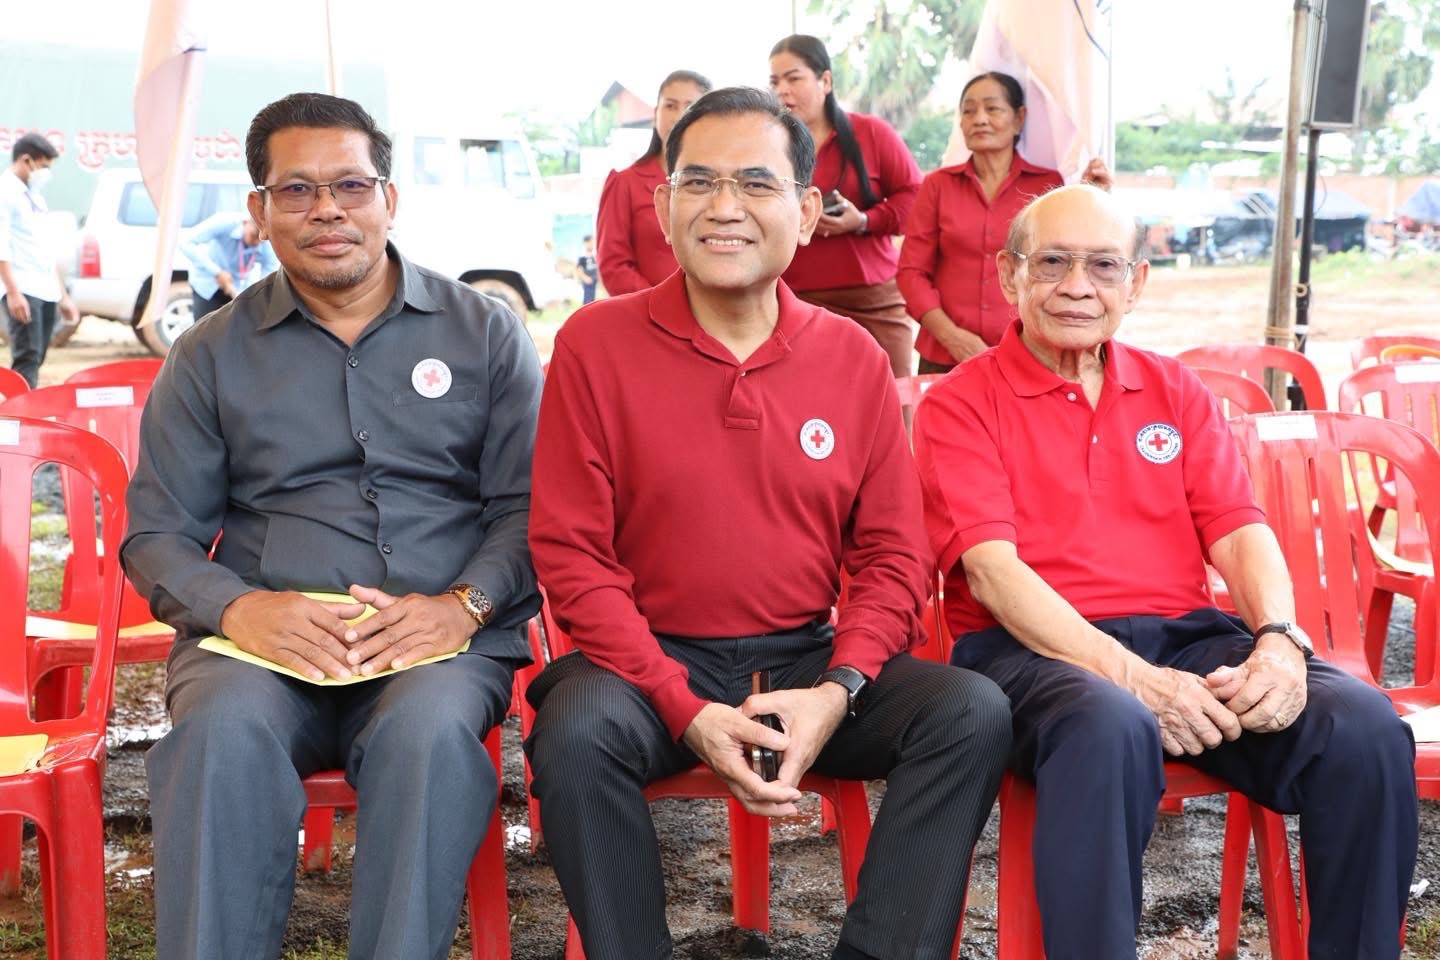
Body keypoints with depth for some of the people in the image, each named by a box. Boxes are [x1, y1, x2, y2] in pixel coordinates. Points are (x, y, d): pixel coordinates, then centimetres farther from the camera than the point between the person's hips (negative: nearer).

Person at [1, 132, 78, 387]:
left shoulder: (35, 196, 21)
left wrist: (63, 296, 22)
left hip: (47, 291, 9)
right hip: (24, 290, -9)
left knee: (35, 360, 8)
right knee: (27, 360, -14)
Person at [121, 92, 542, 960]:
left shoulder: (486, 332, 11)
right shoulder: (211, 356, 14)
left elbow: (529, 505, 6)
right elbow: (156, 533, 11)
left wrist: (465, 604, -14)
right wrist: (236, 606, -11)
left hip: (444, 638, -1)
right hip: (263, 639, 1)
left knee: (431, 727, -35)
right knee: (226, 728, -33)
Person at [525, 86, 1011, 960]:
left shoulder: (855, 357, 3)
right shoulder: (595, 345, -4)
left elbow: (894, 557, 5)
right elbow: (570, 553, -6)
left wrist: (836, 691, -14)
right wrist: (685, 708, -17)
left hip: (810, 658, 3)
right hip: (653, 658, -2)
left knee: (972, 713, -20)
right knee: (576, 730, -32)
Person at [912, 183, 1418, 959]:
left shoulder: (1175, 391, 18)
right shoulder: (960, 404, 3)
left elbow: (1239, 531, 9)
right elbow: (991, 569, -10)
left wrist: (1279, 640, -14)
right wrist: (1132, 677, -22)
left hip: (1186, 637, 5)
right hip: (1035, 650, -4)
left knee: (1366, 726, -22)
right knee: (1112, 727, -40)